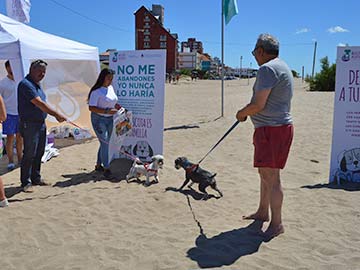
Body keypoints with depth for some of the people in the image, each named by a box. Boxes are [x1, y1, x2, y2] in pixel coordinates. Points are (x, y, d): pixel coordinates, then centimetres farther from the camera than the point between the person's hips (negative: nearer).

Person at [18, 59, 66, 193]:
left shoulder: (37, 84, 14)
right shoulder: (26, 84, -16)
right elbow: (39, 103, -24)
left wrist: (56, 115, 11)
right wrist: (57, 114, -22)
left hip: (41, 123, 9)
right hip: (30, 124, -9)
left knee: (39, 153, 14)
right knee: (29, 154, -3)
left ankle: (36, 178, 26)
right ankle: (26, 182, 7)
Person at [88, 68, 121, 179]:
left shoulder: (111, 88, 7)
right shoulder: (96, 91, -15)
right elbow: (91, 108, -19)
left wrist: (117, 106, 0)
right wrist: (107, 111, -25)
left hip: (109, 119, 8)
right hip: (99, 119, -7)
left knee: (105, 143, 14)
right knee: (105, 143, -9)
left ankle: (99, 165, 29)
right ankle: (106, 169, -1)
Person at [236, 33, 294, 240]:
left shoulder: (267, 69, -16)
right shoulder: (282, 67, 18)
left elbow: (258, 105, -20)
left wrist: (242, 113, -2)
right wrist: (247, 112, 18)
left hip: (273, 129, -11)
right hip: (274, 127, 11)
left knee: (271, 177, -6)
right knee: (265, 173, 20)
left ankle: (277, 223, 3)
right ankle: (262, 212, 34)